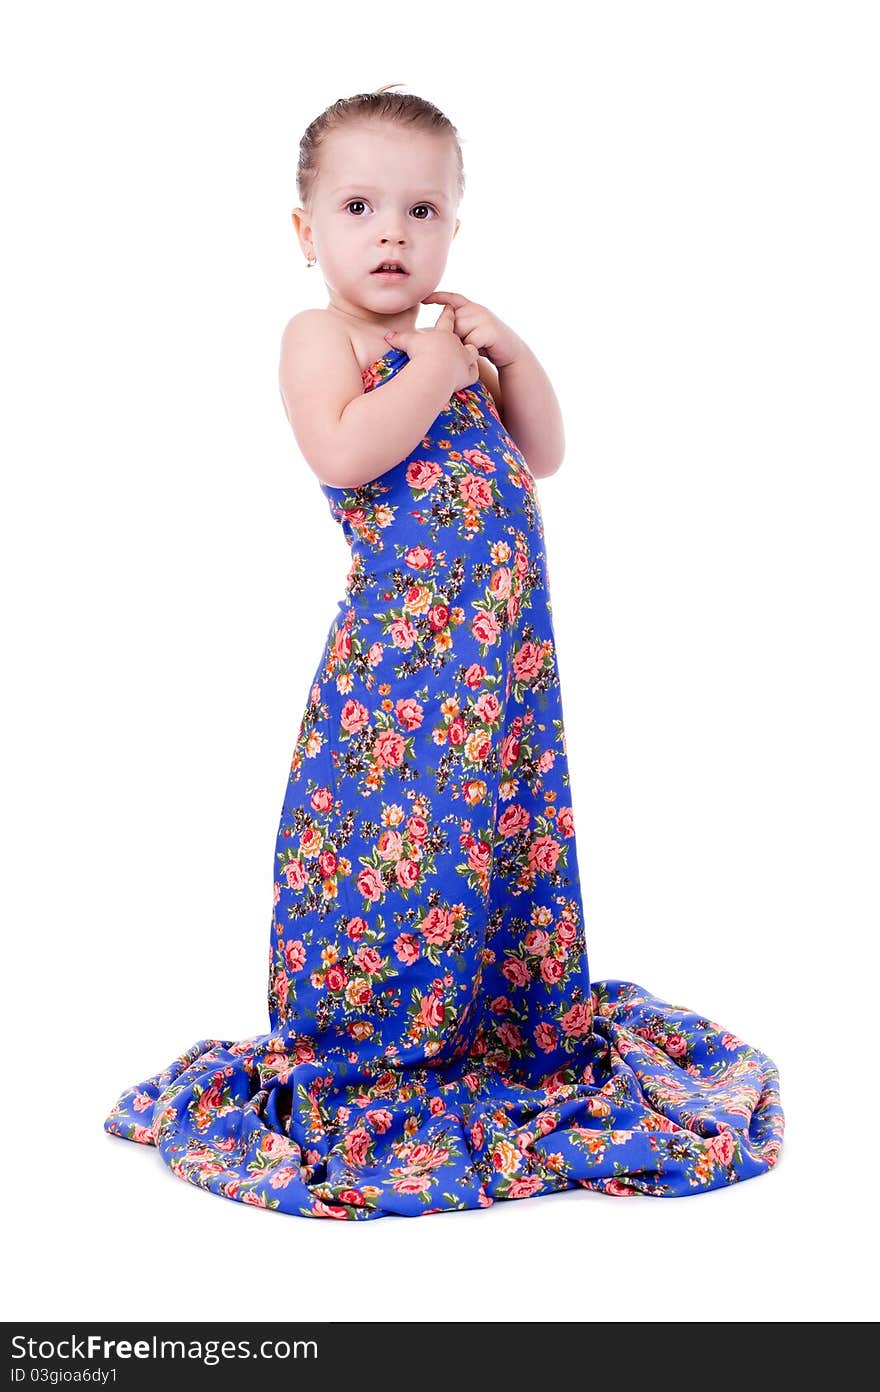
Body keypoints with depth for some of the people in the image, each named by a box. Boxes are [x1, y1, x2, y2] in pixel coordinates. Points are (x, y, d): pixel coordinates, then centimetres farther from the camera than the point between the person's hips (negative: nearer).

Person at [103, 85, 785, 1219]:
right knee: (394, 837, -4)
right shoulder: (320, 336, -2)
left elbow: (544, 456, 19)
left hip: (505, 656, 7)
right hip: (402, 652, -7)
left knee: (506, 831, 12)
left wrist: (507, 350, 6)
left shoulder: (451, 341, 18)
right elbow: (342, 454, -21)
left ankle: (508, 1033, 29)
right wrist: (435, 371, -13)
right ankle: (356, 1064, 11)